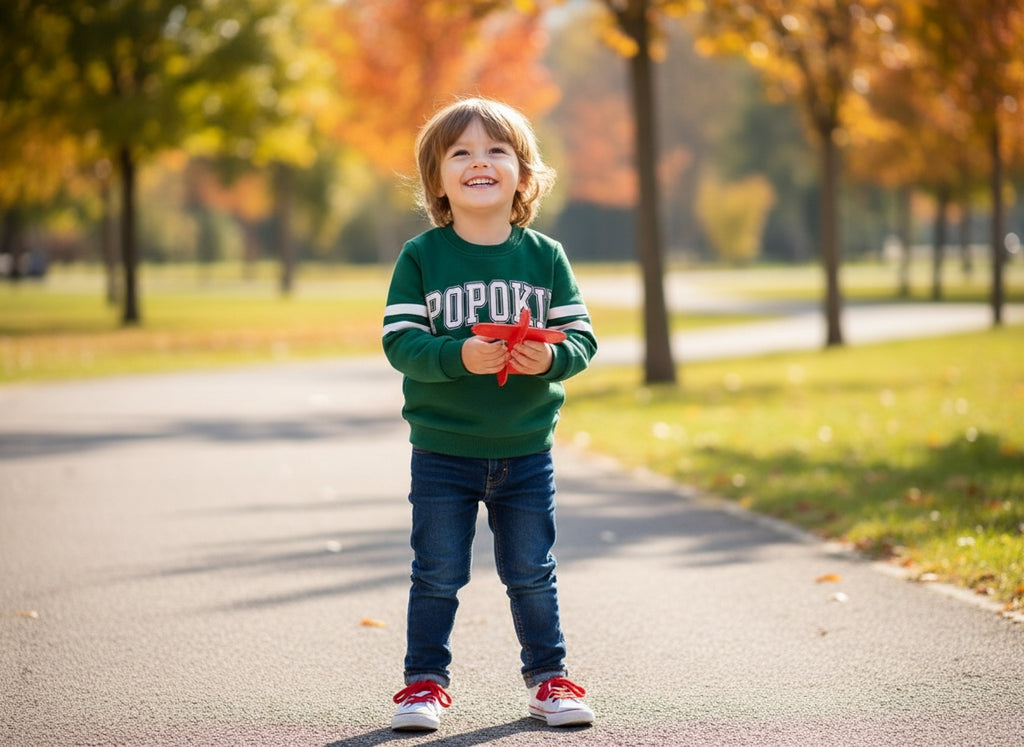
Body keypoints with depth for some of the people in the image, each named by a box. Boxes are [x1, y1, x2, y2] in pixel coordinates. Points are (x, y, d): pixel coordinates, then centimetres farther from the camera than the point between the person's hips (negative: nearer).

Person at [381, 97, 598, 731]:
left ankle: (549, 677, 25)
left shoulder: (545, 257, 0)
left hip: (527, 450, 1)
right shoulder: (421, 257, -5)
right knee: (438, 574, 5)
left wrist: (552, 357, -22)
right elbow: (400, 341, -11)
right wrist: (459, 356, -27)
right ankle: (426, 680, 20)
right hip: (442, 451, -1)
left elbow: (583, 337, -1)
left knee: (532, 573, 10)